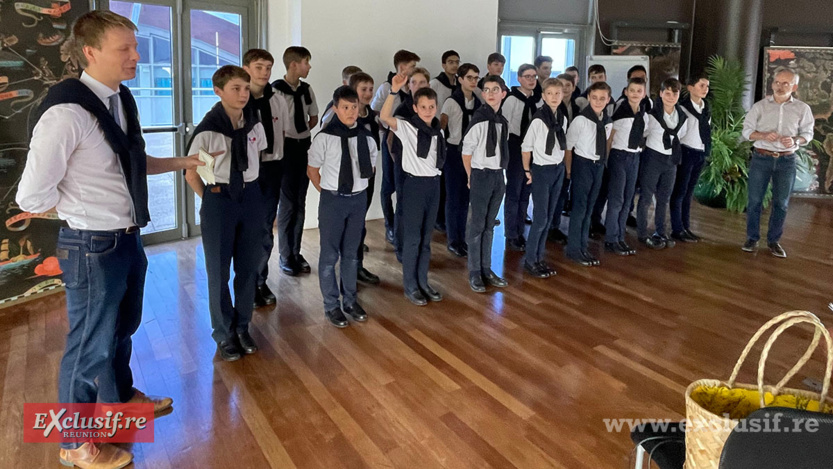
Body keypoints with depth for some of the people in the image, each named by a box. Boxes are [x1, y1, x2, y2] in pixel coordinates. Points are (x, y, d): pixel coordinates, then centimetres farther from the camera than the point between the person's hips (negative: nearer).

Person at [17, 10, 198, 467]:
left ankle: (121, 395, 52)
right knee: (91, 343, 9)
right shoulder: (66, 112, -24)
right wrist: (86, 209, -7)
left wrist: (181, 162, 10)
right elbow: (32, 197, -21)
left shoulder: (121, 99, 2)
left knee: (123, 327, 26)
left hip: (128, 238, 8)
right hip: (92, 247, -8)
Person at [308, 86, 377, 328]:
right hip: (333, 199, -3)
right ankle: (332, 305, 20)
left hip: (359, 199, 4)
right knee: (330, 254, 6)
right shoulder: (325, 137, -12)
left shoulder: (366, 136, -2)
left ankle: (350, 300, 31)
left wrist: (358, 188, 9)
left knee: (351, 253, 16)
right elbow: (312, 170, -2)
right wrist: (328, 192, 0)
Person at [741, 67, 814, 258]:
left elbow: (807, 133, 6)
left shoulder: (802, 108, 1)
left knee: (781, 203, 5)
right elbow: (747, 130, 1)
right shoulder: (760, 106, 0)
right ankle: (752, 238, 14)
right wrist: (764, 136, -18)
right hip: (761, 158, 0)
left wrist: (795, 141, -15)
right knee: (755, 200, 2)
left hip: (787, 161, 1)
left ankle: (774, 240, 16)